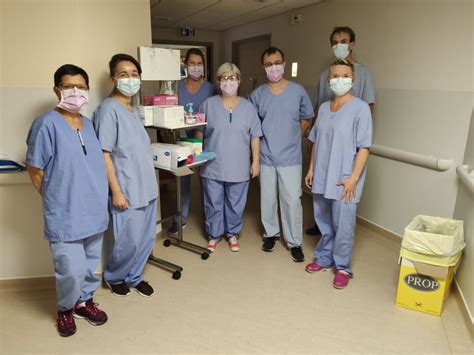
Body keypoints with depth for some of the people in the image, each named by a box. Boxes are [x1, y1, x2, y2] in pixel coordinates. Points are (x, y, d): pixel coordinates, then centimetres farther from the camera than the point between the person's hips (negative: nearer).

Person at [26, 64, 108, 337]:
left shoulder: (89, 124, 7)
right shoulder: (46, 124, -13)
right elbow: (35, 171, -9)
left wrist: (98, 200, 11)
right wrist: (57, 202, -2)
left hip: (94, 211, 6)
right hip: (65, 215, -6)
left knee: (90, 264, 18)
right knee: (72, 270, 1)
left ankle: (84, 301, 41)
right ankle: (65, 309, 30)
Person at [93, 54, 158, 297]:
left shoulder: (134, 110, 11)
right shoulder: (108, 109, -13)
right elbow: (104, 155, -16)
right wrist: (116, 191, -18)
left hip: (146, 187, 8)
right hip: (126, 190, -8)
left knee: (147, 238, 14)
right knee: (128, 241, 3)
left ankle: (134, 277, 35)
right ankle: (113, 277, 31)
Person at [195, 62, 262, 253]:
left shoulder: (248, 107, 1)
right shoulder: (209, 104, -1)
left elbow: (255, 137, 2)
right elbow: (199, 132, 5)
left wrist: (256, 161, -1)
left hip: (238, 167, 1)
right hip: (212, 166, 0)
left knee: (235, 205, 13)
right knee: (213, 204, 11)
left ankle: (232, 234, 34)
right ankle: (214, 235, 30)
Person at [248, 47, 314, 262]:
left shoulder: (298, 91, -2)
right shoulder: (257, 95, 0)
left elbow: (306, 119, 9)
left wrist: (291, 138, 5)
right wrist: (266, 140, 4)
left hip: (290, 157, -1)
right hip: (266, 157, 2)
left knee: (292, 200, 1)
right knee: (267, 199, 12)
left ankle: (295, 242, 16)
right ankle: (271, 233, 32)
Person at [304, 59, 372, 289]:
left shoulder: (360, 108, -9)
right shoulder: (324, 108, 9)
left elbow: (364, 148, -12)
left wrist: (353, 179, -16)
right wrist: (311, 169, 11)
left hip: (343, 180, -5)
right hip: (322, 177, 6)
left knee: (343, 225, 4)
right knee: (324, 222, 17)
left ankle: (342, 267, 22)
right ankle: (324, 259, 34)